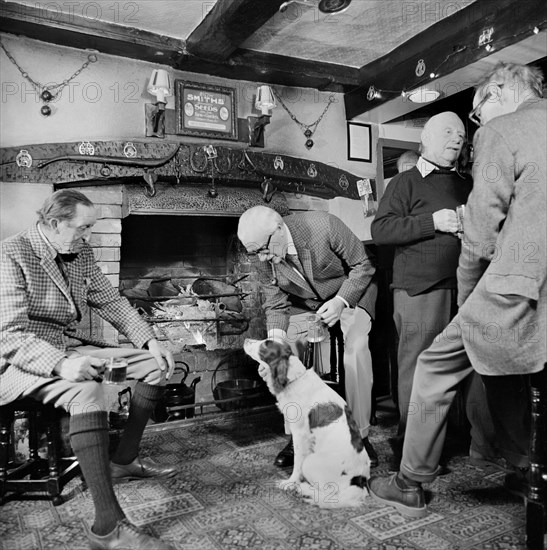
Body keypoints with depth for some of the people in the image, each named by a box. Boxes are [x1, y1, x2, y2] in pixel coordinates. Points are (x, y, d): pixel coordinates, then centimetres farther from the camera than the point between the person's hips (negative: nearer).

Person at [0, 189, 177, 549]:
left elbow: (111, 302, 10)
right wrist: (61, 365, -38)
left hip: (72, 346, 8)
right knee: (86, 390, -38)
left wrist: (150, 341, -3)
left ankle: (124, 460, 10)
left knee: (158, 365, 0)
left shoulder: (81, 254, 6)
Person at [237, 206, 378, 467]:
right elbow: (275, 306, -7)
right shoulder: (264, 263, -18)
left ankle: (360, 434, -5)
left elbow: (363, 265, -20)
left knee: (355, 349, -24)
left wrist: (341, 301, -32)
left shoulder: (324, 226, -32)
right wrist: (275, 337, -26)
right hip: (304, 303, 4)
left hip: (351, 291, -3)